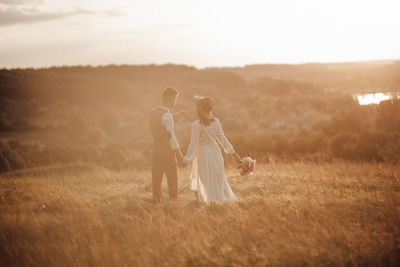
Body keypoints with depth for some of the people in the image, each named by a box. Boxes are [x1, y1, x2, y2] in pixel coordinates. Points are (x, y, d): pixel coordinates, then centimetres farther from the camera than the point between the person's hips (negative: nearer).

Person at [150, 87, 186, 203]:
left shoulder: (154, 112, 5)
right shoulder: (167, 116, -19)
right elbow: (171, 137, -21)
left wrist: (176, 114, 25)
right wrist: (180, 157, -17)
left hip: (156, 151, 7)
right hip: (167, 151, -7)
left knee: (156, 180, 13)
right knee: (172, 180, 4)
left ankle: (156, 201, 18)